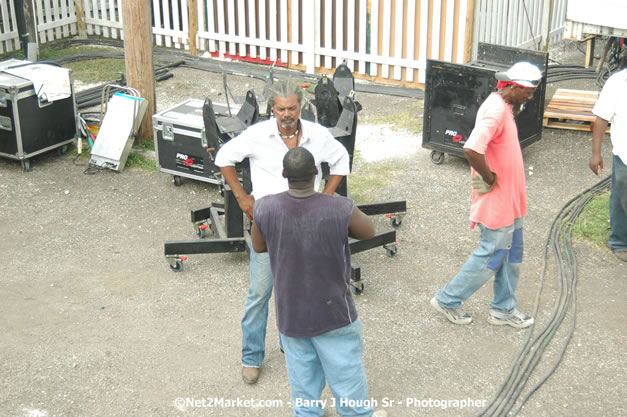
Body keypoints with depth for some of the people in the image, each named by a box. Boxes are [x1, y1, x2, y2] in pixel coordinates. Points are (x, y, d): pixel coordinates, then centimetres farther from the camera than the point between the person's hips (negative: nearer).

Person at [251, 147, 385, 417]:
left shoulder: (266, 208, -18)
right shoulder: (341, 209, -24)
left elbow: (258, 246, 2)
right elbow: (368, 232, -2)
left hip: (290, 317, 3)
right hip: (334, 315, -2)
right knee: (350, 393, 14)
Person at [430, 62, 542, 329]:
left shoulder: (504, 106, 8)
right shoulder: (495, 111, -24)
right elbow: (472, 149, -37)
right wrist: (490, 178, -22)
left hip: (509, 199, 10)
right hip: (497, 201, -10)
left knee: (511, 254, 17)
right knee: (491, 257, 1)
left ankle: (504, 309, 30)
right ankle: (448, 300, 15)